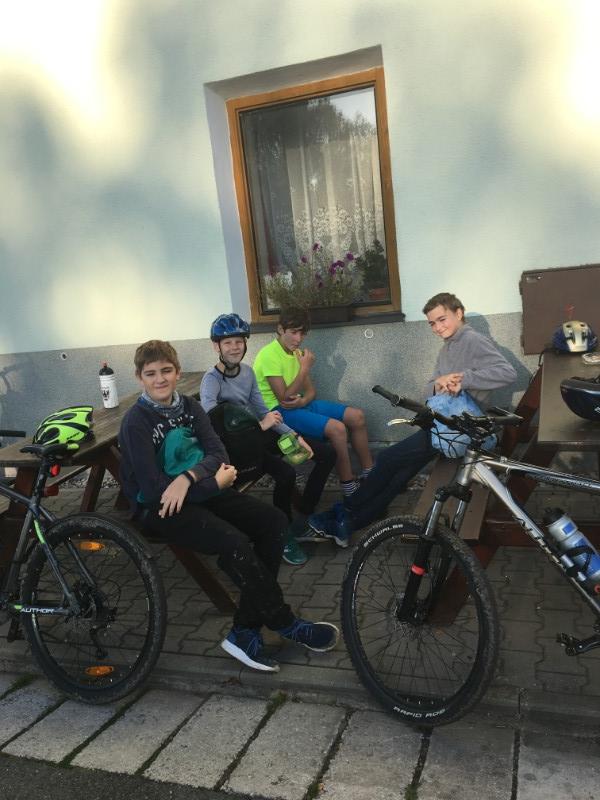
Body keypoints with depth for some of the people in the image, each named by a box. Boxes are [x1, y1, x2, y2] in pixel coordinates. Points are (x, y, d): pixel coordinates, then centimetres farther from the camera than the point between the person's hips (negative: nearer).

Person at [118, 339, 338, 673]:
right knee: (234, 542, -29)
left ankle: (246, 630, -10)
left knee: (273, 520, -12)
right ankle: (285, 622, -7)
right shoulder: (136, 422, -12)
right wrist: (215, 484, -13)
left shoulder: (190, 406, 6)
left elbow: (219, 453, -4)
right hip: (158, 506, -7)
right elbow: (154, 488, -19)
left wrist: (188, 477, -23)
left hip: (196, 490, 7)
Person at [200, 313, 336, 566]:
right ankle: (284, 534, -9)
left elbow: (263, 411, 10)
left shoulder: (247, 371, 7)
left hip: (258, 434, 8)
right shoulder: (212, 379, -16)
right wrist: (260, 425, -27)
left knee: (327, 453, 0)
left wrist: (294, 436, -2)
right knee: (286, 472, -34)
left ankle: (306, 512, 14)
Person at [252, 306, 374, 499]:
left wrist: (303, 401, -14)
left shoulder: (296, 352, 9)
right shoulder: (269, 355, -18)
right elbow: (284, 398, -22)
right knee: (336, 428, -27)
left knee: (357, 417, 0)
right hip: (280, 411, -9)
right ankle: (349, 487, -12)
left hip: (301, 404, 9)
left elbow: (311, 390, 10)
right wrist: (305, 368, -20)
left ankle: (369, 473, 12)